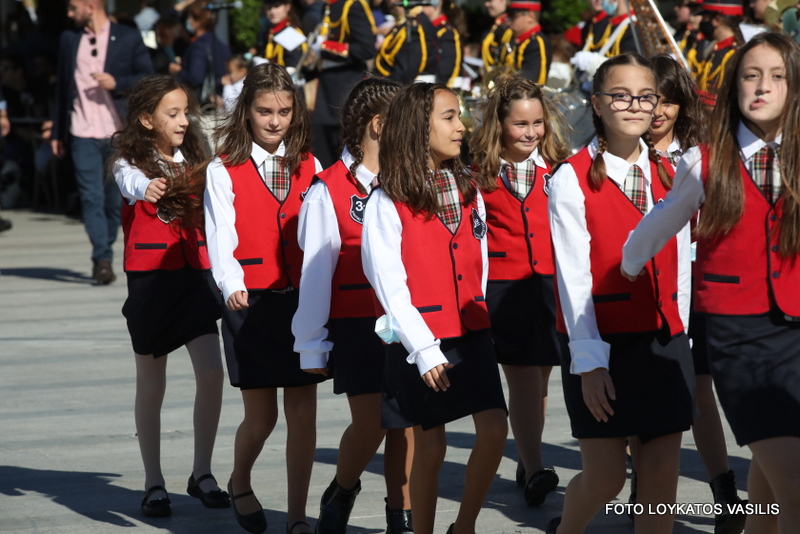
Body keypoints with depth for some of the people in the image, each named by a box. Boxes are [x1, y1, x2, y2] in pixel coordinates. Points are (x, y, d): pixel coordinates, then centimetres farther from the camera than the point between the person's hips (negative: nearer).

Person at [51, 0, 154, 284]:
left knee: (115, 200, 5)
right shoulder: (69, 39, 10)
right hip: (83, 135, 1)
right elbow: (62, 87, 14)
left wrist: (117, 82, -14)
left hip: (118, 133, -1)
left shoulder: (128, 38, 1)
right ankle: (103, 260, -14)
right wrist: (57, 133, 12)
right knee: (91, 197, -11)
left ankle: (102, 257, 21)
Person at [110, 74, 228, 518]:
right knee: (151, 382, 5)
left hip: (194, 273, 3)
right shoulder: (131, 162, -6)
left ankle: (202, 473, 7)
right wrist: (147, 189, -51)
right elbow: (130, 184, -29)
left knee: (211, 372, -8)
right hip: (150, 277, -3)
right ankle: (154, 483, 15)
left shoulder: (193, 161, 8)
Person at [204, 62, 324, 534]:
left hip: (302, 299, 3)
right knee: (261, 416, 2)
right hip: (252, 302, -3)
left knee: (304, 411, 1)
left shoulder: (309, 167, 9)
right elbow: (220, 236, -9)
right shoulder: (224, 171, -1)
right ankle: (240, 484, 32)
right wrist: (232, 286, -26)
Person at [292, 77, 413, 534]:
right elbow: (315, 271, -3)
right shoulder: (330, 190, -4)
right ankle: (341, 493, 20)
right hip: (356, 322, -4)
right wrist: (313, 346, -3)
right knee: (371, 421, -8)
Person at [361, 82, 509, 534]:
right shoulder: (388, 201, -9)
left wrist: (477, 314, 8)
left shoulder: (468, 189, 7)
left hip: (471, 331, 5)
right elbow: (389, 284, -11)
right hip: (421, 338, -4)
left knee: (494, 430, -7)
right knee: (431, 446, 2)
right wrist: (424, 350, -14)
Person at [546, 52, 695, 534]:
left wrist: (680, 342, 6)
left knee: (662, 480, 1)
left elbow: (679, 266, 12)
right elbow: (574, 278, -10)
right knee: (606, 476, -3)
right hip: (603, 346, -4)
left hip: (665, 344, 4)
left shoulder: (669, 176, 9)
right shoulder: (573, 179, -6)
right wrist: (589, 362, -14)